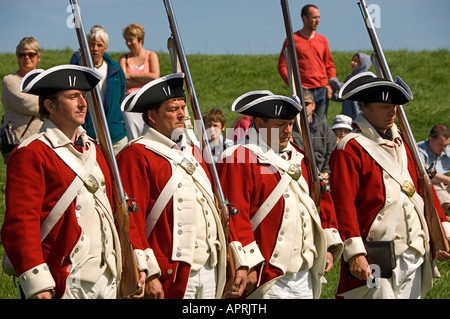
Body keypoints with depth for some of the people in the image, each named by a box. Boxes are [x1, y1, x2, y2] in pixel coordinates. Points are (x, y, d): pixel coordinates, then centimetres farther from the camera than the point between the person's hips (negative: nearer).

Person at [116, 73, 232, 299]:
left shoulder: (192, 153, 19)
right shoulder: (136, 156, -7)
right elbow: (130, 220, -13)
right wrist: (148, 274, -18)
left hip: (208, 270, 8)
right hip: (170, 276, -8)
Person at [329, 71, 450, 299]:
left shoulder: (401, 143, 16)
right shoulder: (350, 149, -8)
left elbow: (424, 188, 20)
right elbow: (343, 204, -15)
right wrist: (354, 253, -22)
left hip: (414, 254, 7)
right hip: (377, 259, -7)